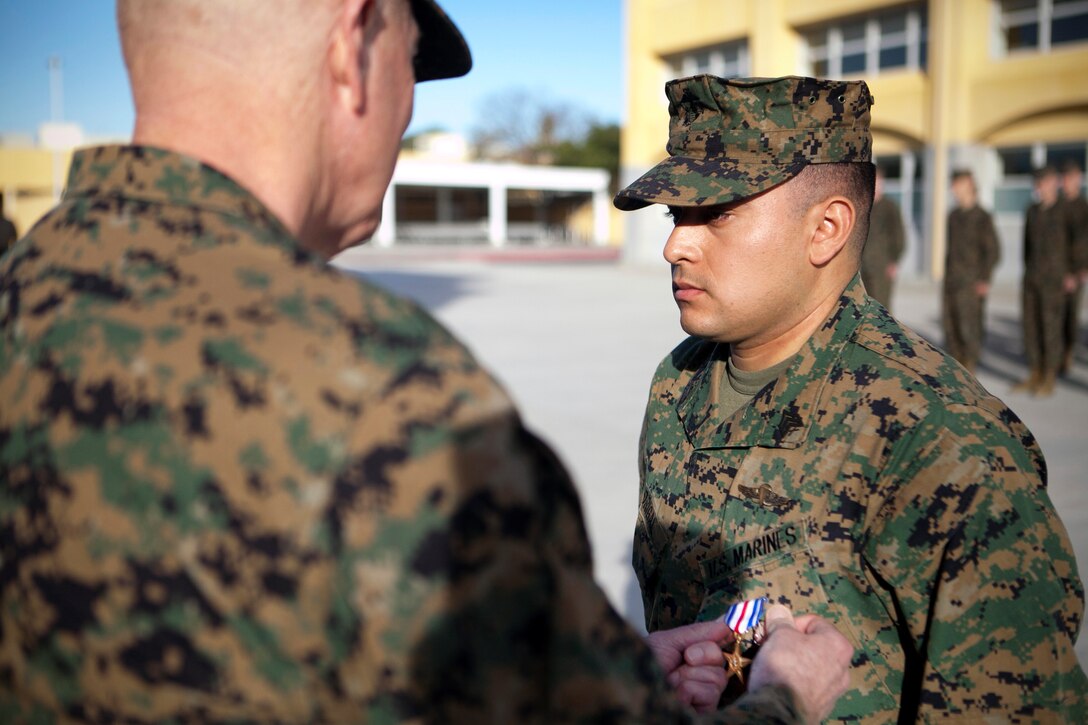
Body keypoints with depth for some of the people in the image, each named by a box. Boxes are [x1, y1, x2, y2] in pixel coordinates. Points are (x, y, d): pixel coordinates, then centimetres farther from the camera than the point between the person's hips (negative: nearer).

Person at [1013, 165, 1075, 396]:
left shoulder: (1066, 211, -5)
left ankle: (1049, 380, 2)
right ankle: (1035, 376, 15)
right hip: (1031, 279, 6)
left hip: (1054, 279, -6)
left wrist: (1071, 273, -11)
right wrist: (1027, 272, 15)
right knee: (1031, 325, 6)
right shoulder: (1033, 211, 12)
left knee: (1051, 327, -4)